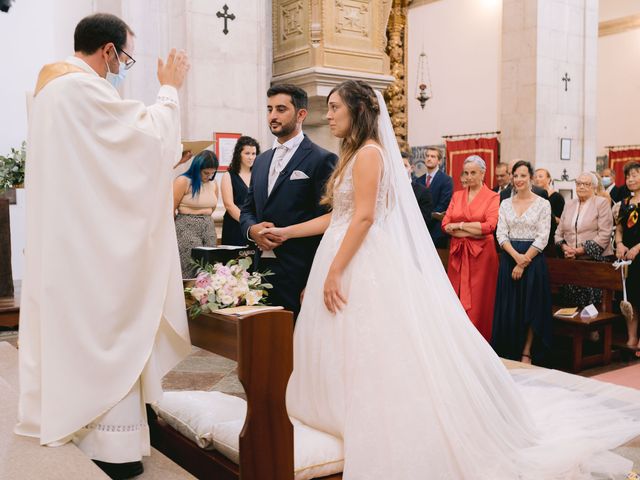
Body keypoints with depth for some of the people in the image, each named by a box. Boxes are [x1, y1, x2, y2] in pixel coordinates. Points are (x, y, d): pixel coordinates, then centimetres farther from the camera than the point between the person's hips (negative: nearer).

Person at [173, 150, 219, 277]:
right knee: (192, 267, -10)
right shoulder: (183, 181, -10)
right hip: (187, 228, -6)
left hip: (209, 227, 6)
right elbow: (171, 209, -6)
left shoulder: (213, 184, 8)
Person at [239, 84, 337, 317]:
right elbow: (247, 209, 20)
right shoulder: (261, 160, 17)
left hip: (299, 274, -6)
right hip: (262, 269, 6)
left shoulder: (321, 160, -6)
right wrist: (252, 229, -3)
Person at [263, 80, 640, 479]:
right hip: (351, 261, 10)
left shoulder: (368, 153, -11)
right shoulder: (354, 155, 17)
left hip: (366, 265, -10)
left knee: (378, 353, -4)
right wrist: (287, 232, 14)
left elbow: (363, 217, -19)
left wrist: (334, 272, -22)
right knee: (349, 353, 13)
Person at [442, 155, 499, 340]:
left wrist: (459, 225, -7)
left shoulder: (492, 197, 0)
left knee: (478, 300, -1)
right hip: (458, 253, 4)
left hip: (481, 254, -4)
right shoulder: (456, 196, 13)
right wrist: (473, 231, -10)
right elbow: (445, 224, 3)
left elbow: (490, 226, -13)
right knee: (457, 299, 4)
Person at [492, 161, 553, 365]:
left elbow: (542, 238, -7)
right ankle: (510, 354, 16)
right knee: (508, 307, 5)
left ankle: (527, 354, 12)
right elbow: (501, 235, 1)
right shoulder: (505, 204, 8)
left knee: (530, 306, 2)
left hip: (532, 259, -3)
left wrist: (523, 262, -12)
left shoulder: (543, 204, -2)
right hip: (509, 258, 3)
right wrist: (516, 256, -15)